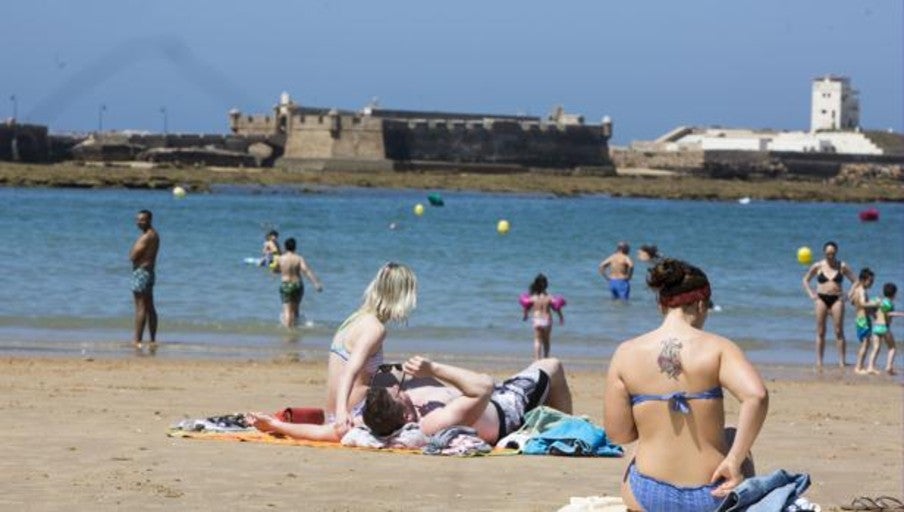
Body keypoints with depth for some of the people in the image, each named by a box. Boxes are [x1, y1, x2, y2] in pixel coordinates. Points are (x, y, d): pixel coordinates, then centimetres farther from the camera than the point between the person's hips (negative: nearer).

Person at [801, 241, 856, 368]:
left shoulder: (842, 266, 3)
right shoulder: (818, 266, 4)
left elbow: (855, 281, 9)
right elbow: (805, 280, 16)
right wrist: (811, 294, 3)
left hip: (837, 299, -1)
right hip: (821, 299, 1)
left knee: (839, 331, -4)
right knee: (821, 332, 1)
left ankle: (841, 361, -2)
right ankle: (819, 361, 4)